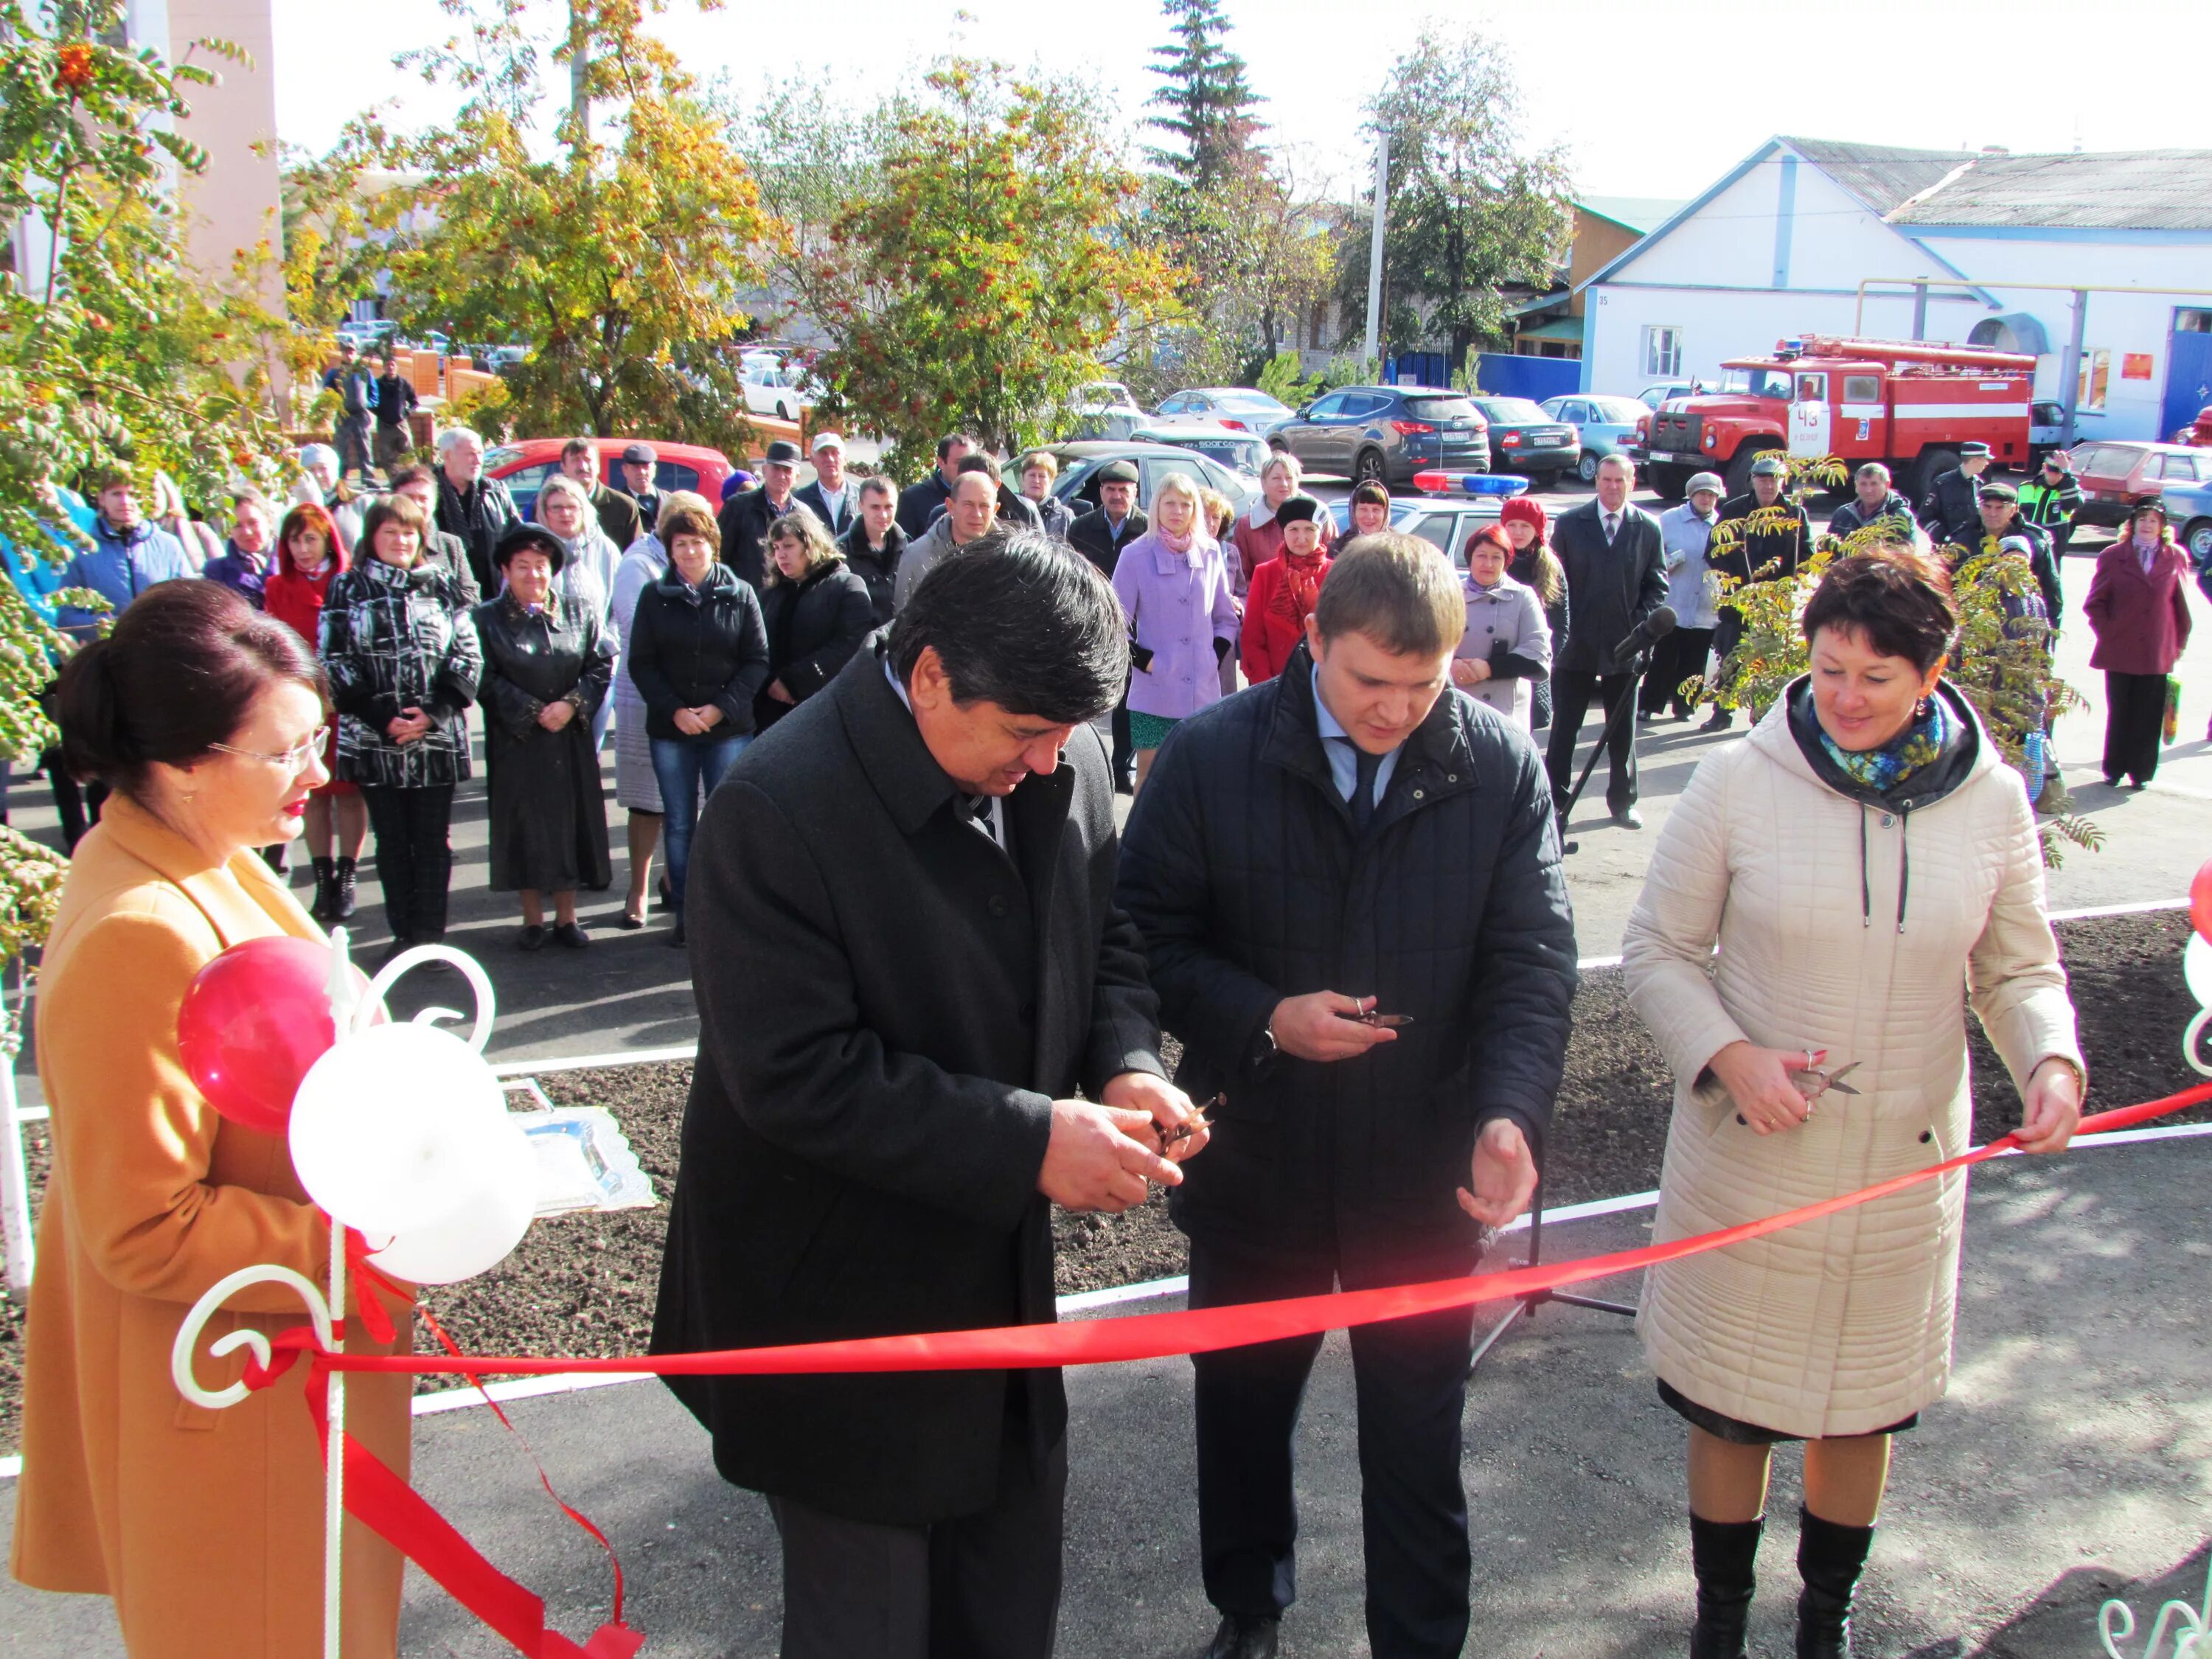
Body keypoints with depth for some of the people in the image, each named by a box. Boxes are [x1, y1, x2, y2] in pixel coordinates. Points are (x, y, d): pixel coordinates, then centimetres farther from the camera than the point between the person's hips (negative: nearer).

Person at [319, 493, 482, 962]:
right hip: (373, 739, 0)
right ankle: (403, 932, 14)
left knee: (433, 840, 3)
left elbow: (468, 655, 4)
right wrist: (381, 718, -10)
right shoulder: (348, 588, 5)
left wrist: (435, 713, -9)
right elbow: (334, 662, -1)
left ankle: (429, 934, 9)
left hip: (438, 738, 1)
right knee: (392, 841, 6)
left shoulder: (442, 585, 8)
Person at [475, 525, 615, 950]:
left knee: (571, 820, 6)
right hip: (516, 741, -2)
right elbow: (488, 681, -7)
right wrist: (534, 713, -14)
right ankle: (532, 918, 15)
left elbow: (602, 665, 2)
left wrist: (572, 705, -13)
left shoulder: (579, 610, 6)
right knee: (524, 825, 3)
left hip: (571, 739, 2)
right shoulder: (488, 618, -1)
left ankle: (566, 916, 18)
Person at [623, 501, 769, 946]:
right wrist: (675, 710, -9)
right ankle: (685, 913, 13)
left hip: (729, 728, -1)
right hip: (670, 730, 1)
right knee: (678, 824, 6)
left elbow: (757, 660, 0)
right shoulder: (654, 597, 5)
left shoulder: (740, 595, 2)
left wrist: (721, 707, -11)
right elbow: (640, 663, 3)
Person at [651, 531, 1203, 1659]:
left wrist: (1125, 1062, -12)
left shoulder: (1063, 762, -6)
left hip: (1002, 1268, 6)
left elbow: (1106, 939, 9)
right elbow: (796, 1078, -27)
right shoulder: (778, 807, -26)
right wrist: (1028, 1141, -27)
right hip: (839, 1298, -6)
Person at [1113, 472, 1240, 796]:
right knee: (1150, 774, 0)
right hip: (1153, 691, -3)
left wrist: (1217, 655, 4)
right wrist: (1142, 660, -9)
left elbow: (1226, 617, 16)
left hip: (1204, 690, 3)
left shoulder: (1210, 554, 7)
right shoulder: (1137, 556, -4)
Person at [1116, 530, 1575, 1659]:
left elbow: (1533, 959, -9)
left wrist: (1510, 1112, -25)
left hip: (1423, 1170, 0)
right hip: (1254, 1154, 1)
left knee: (1418, 1433, 13)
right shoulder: (1211, 757, -11)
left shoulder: (1501, 768, -8)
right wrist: (1263, 1020, -21)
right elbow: (1149, 938, -6)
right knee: (1243, 1403, 21)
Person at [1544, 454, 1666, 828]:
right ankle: (1556, 801, 11)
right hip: (1576, 644, -1)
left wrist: (1641, 626, -6)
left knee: (1623, 730, 11)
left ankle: (1622, 801, 24)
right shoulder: (1571, 523, 1)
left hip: (1624, 644, 1)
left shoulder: (1648, 528, 2)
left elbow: (1657, 585, 6)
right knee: (1564, 728, 3)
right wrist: (1560, 628, -5)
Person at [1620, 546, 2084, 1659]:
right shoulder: (1739, 780, -11)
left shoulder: (1990, 800, -4)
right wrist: (1726, 1055, -20)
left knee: (1864, 1401, 19)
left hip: (1906, 1165, 2)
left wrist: (2051, 1060, -13)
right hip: (1748, 1156, -2)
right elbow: (1658, 950, -4)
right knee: (1729, 1398, 12)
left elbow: (2019, 969, 7)